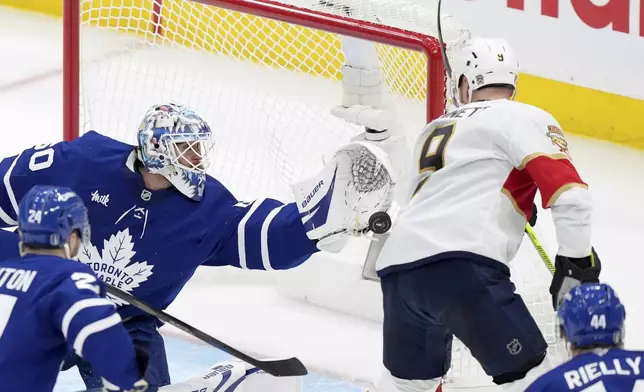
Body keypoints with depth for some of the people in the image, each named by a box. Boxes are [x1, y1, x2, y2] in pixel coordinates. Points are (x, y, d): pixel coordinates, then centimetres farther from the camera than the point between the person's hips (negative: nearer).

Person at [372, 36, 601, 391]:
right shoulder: (525, 119, 9)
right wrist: (577, 262, 1)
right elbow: (568, 191, -4)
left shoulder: (433, 131, 30)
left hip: (397, 264, 7)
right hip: (461, 268, -7)